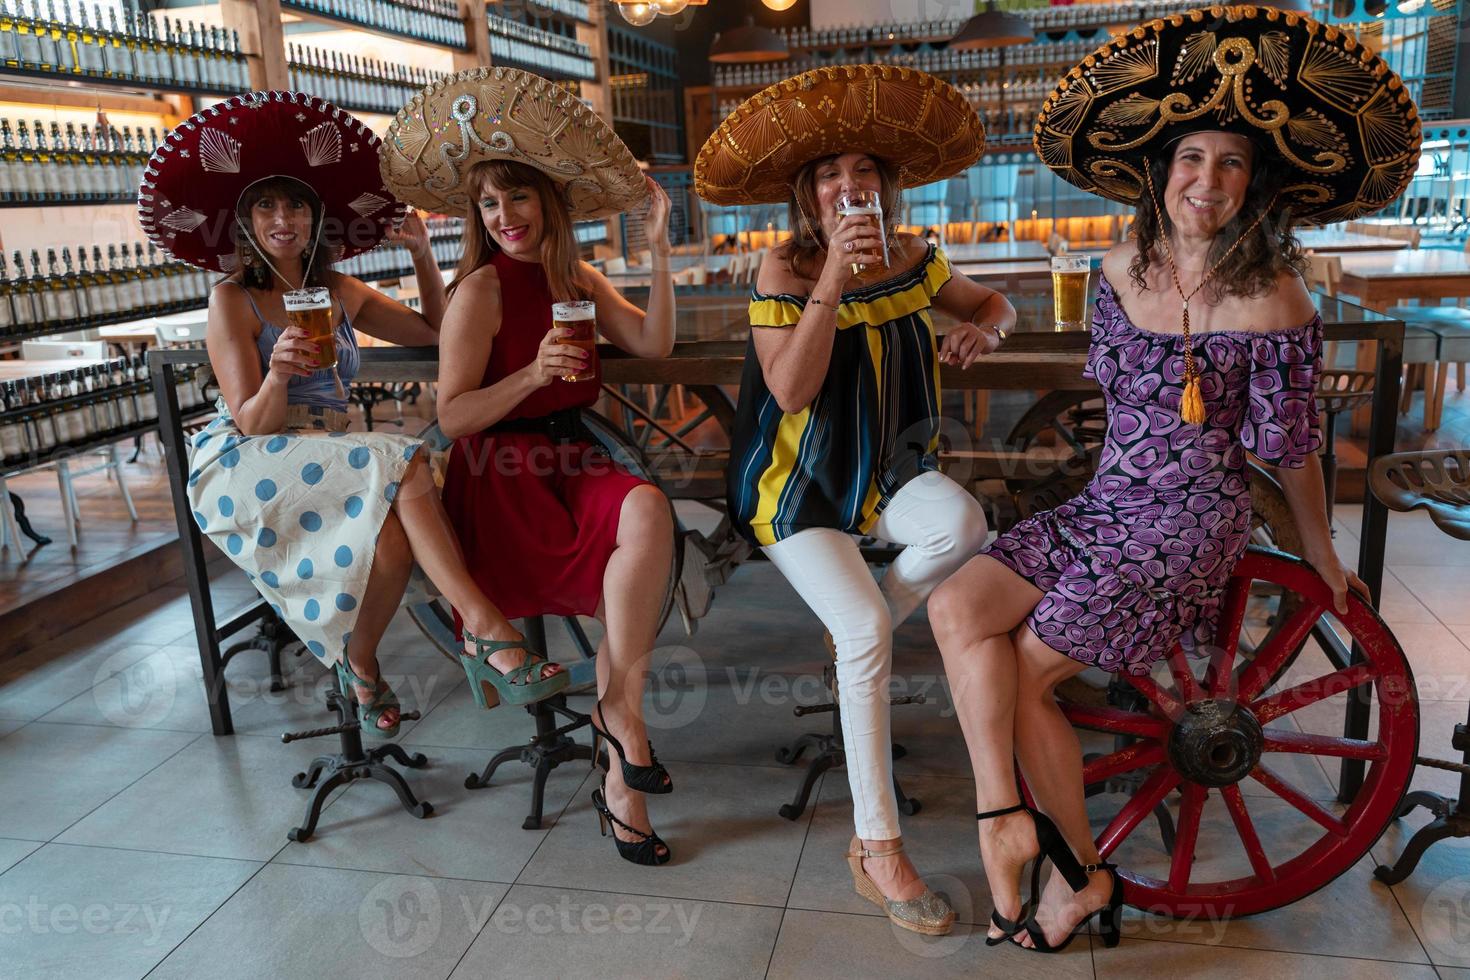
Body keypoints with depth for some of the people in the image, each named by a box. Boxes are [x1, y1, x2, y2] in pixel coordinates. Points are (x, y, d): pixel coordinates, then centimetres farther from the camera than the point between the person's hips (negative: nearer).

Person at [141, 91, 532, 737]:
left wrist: (423, 255, 6)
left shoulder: (342, 293, 14)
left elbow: (435, 333, 17)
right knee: (403, 462, -31)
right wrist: (277, 375, -31)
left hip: (329, 457, 5)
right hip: (242, 468, -4)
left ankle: (360, 665, -8)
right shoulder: (233, 300, -1)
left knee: (394, 541, -31)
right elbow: (253, 424, -9)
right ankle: (484, 622, -33)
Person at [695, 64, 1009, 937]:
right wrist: (833, 279, -29)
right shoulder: (784, 270, -10)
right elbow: (791, 391, -22)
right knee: (864, 628, -25)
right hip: (801, 483, -4)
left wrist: (986, 329, -6)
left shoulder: (913, 261, 2)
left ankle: (865, 633, 0)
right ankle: (877, 847, -14)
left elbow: (992, 303, 19)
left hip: (891, 470, 4)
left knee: (962, 523, -31)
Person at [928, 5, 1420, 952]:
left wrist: (1322, 556, 6)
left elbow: (1289, 450, -3)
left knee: (1023, 674, -9)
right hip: (1105, 503, 6)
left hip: (1191, 521, -6)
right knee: (957, 608, -14)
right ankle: (1004, 813, -8)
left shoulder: (1273, 300, -12)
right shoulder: (1125, 268, 4)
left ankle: (1080, 871, 13)